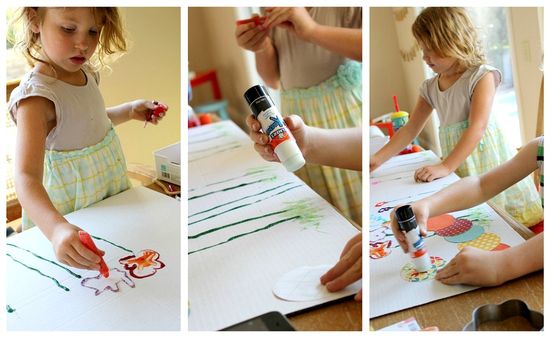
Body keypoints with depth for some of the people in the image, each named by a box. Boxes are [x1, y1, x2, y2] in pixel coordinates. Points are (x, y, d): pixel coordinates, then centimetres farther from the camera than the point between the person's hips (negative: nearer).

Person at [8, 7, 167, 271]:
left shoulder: (85, 72, -5)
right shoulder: (36, 96, -30)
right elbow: (26, 176, -41)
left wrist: (130, 110, 1)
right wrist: (56, 228, -59)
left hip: (111, 189, 7)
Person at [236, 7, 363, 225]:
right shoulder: (274, 11, 8)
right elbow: (274, 80, 10)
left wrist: (312, 30, -31)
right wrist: (260, 47, -10)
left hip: (348, 113, -4)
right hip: (298, 119, 5)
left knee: (360, 210, 1)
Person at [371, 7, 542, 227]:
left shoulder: (481, 76, -11)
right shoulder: (430, 87, 7)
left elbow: (477, 127, -20)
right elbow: (411, 129, 9)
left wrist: (445, 167, -27)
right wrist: (378, 158, -1)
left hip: (485, 156, -4)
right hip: (458, 166, 5)